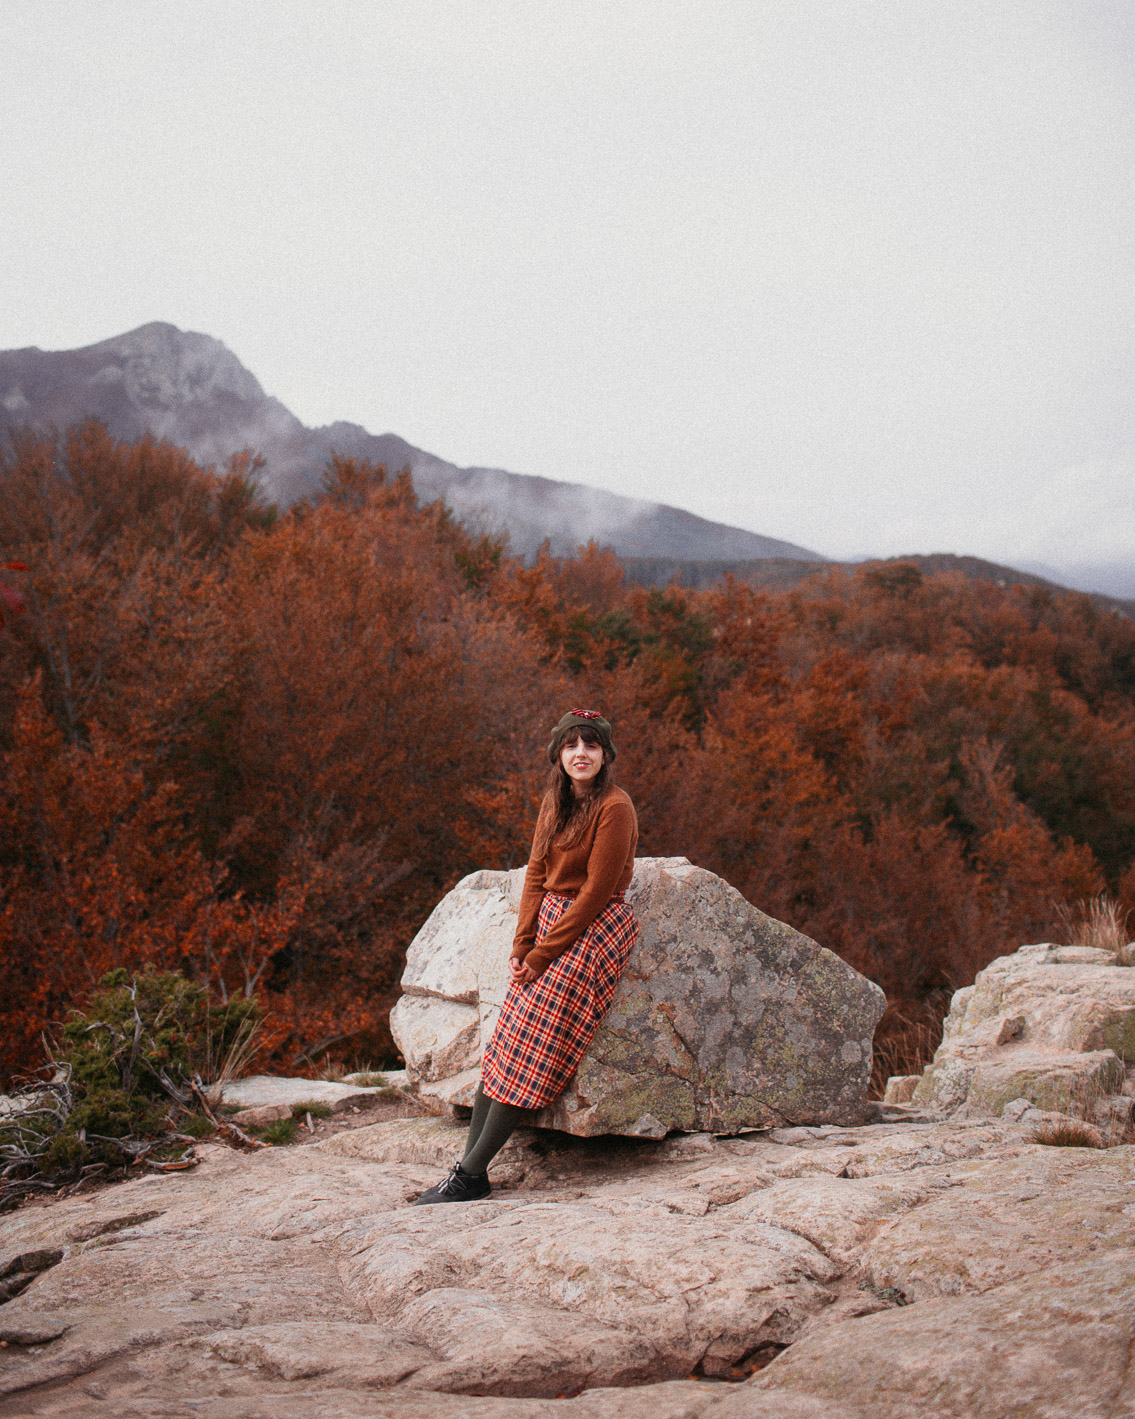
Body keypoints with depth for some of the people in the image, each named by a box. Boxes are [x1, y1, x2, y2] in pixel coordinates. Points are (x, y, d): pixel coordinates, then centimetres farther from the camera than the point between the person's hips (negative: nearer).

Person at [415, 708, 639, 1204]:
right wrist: (523, 945, -2)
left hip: (593, 929, -7)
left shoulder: (614, 809, -14)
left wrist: (542, 954, -14)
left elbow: (596, 892, -16)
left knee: (532, 1049, -10)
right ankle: (469, 1165, 0)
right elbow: (536, 874, 10)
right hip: (548, 921, 7)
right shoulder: (556, 801, 10)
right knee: (504, 1043, -1)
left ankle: (472, 1175, -7)